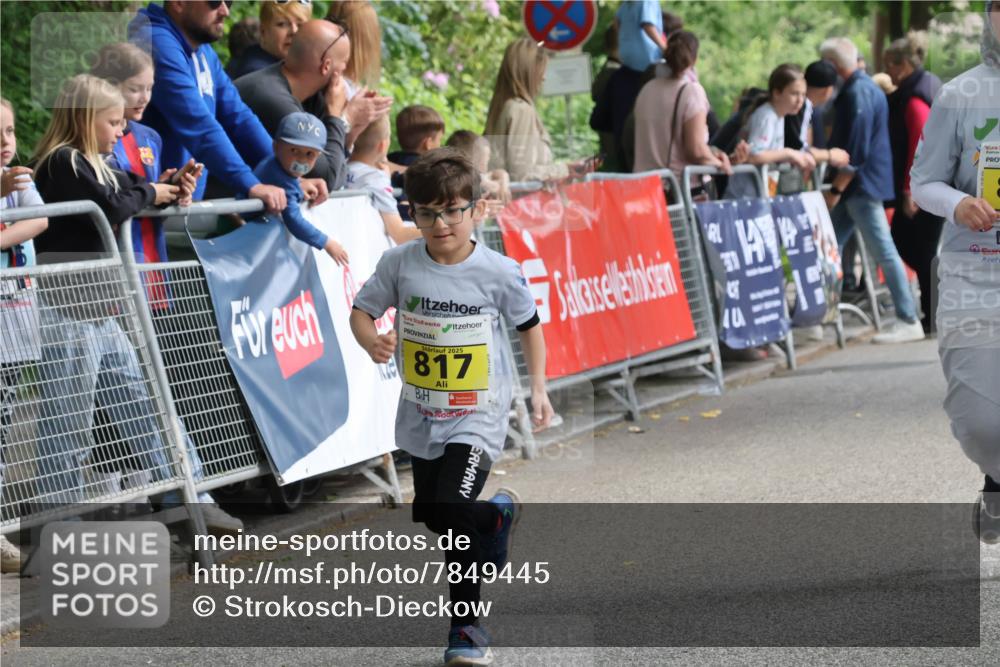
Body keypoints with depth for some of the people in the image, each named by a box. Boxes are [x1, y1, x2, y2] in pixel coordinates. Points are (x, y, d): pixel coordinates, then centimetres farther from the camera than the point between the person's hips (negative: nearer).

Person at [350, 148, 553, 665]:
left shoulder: (499, 272, -13)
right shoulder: (400, 263, -9)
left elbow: (528, 325, 3)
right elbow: (362, 310, 0)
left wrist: (538, 388, 2)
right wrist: (372, 341, -22)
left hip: (478, 414, -5)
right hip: (420, 414, 5)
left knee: (450, 512, -22)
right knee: (429, 515, 22)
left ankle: (468, 625, 2)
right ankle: (497, 515, 54)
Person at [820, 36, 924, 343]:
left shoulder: (858, 94, -17)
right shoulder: (866, 87, 15)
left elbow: (856, 151, -21)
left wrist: (836, 189, -17)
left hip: (862, 186, -11)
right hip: (859, 187, 11)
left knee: (883, 252, -9)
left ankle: (909, 322, -8)